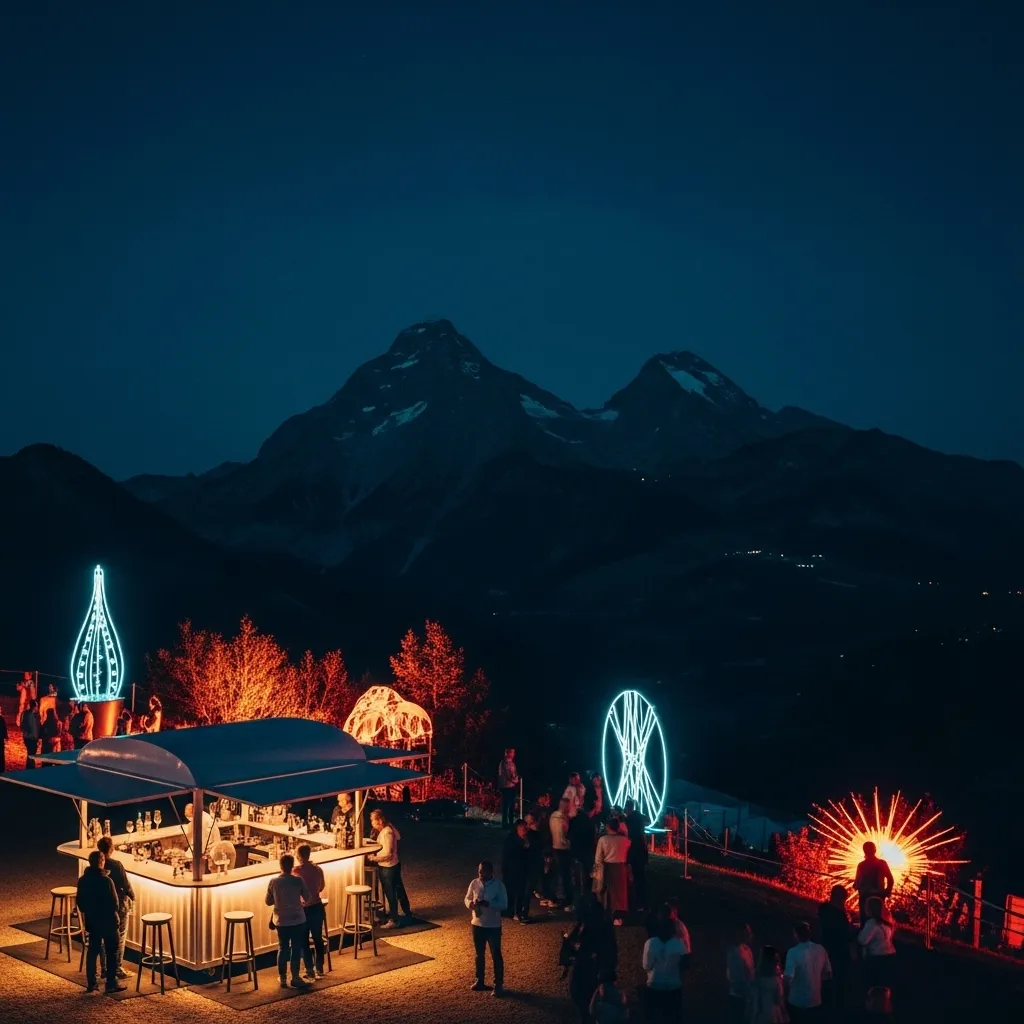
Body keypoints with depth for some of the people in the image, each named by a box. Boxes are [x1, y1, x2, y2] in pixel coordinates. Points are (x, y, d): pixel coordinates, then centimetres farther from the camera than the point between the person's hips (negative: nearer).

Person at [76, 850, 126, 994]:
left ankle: (91, 983, 18)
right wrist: (116, 918, 1)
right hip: (107, 920, -6)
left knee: (92, 950, 15)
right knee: (111, 952, 5)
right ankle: (112, 983, 9)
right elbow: (114, 902, -17)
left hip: (91, 920, 6)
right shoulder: (106, 880, -21)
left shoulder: (83, 880, -1)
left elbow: (79, 901, 7)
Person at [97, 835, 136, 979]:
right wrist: (132, 896, 3)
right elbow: (126, 884, -15)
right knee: (119, 937, 5)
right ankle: (118, 968, 7)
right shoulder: (116, 865, -20)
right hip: (119, 904, -5)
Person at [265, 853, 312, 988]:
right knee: (296, 949, 6)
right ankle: (295, 978, 7)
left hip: (281, 921, 3)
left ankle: (283, 979, 16)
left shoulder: (273, 881, -5)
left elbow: (268, 902, 3)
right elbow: (308, 898, -4)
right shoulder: (298, 880, -13)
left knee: (282, 949, 12)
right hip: (297, 920, -3)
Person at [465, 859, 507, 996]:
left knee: (496, 956, 3)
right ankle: (480, 981, 34)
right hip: (477, 924, 4)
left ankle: (499, 985, 13)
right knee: (479, 954, 18)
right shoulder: (474, 883, -3)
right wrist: (471, 903, -16)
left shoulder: (498, 885, -15)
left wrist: (487, 904, -28)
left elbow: (504, 904, -17)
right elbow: (467, 898, 7)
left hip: (493, 926, -4)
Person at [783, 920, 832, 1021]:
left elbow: (788, 979, -25)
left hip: (797, 1003, -4)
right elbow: (828, 974, 6)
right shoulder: (821, 950, -5)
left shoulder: (793, 952, -21)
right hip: (815, 1002, 4)